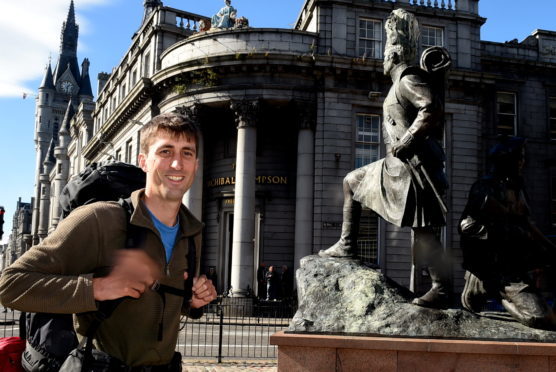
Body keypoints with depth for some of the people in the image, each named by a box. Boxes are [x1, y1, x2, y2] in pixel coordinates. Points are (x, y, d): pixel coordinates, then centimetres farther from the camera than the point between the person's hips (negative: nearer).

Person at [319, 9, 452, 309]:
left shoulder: (408, 78, -11)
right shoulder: (402, 81, 19)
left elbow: (432, 108, -28)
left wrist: (406, 141, -25)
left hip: (411, 164, -11)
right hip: (398, 164, 11)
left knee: (422, 229, -12)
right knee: (351, 181, 21)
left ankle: (441, 290, -9)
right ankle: (347, 245, 22)